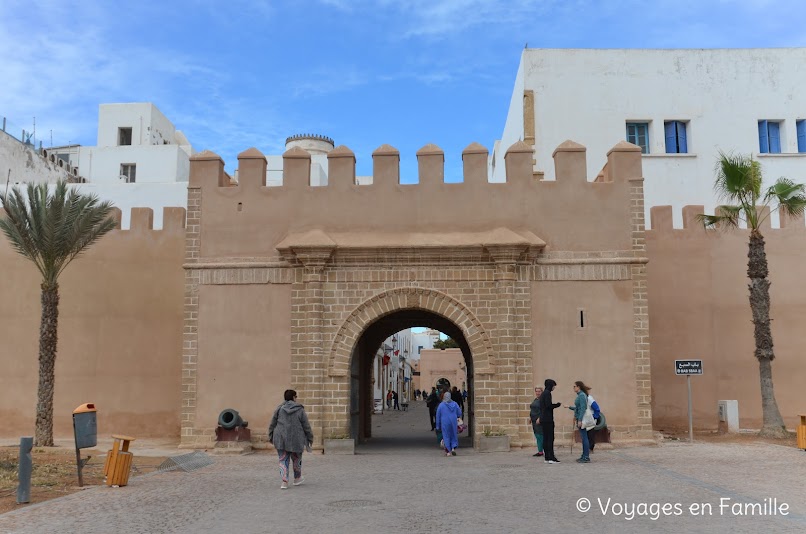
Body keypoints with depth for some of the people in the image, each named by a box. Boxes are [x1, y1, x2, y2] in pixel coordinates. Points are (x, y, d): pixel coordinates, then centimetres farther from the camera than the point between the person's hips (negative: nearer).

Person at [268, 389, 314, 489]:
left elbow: (272, 424, 5)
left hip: (281, 439, 1)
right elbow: (306, 426, -2)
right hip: (296, 440, -1)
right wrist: (310, 438, 9)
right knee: (296, 459, 18)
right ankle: (297, 478, 32)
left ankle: (284, 481, -6)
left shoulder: (279, 408, 1)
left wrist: (271, 437, 15)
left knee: (283, 460, 7)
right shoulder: (300, 410, -5)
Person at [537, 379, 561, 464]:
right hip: (548, 419, -9)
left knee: (545, 438, 9)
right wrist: (558, 404, -6)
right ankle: (551, 457, -10)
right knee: (550, 438, -8)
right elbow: (549, 405, -20)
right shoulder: (547, 393, -12)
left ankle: (547, 457, 11)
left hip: (543, 419, 9)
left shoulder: (543, 393, 18)